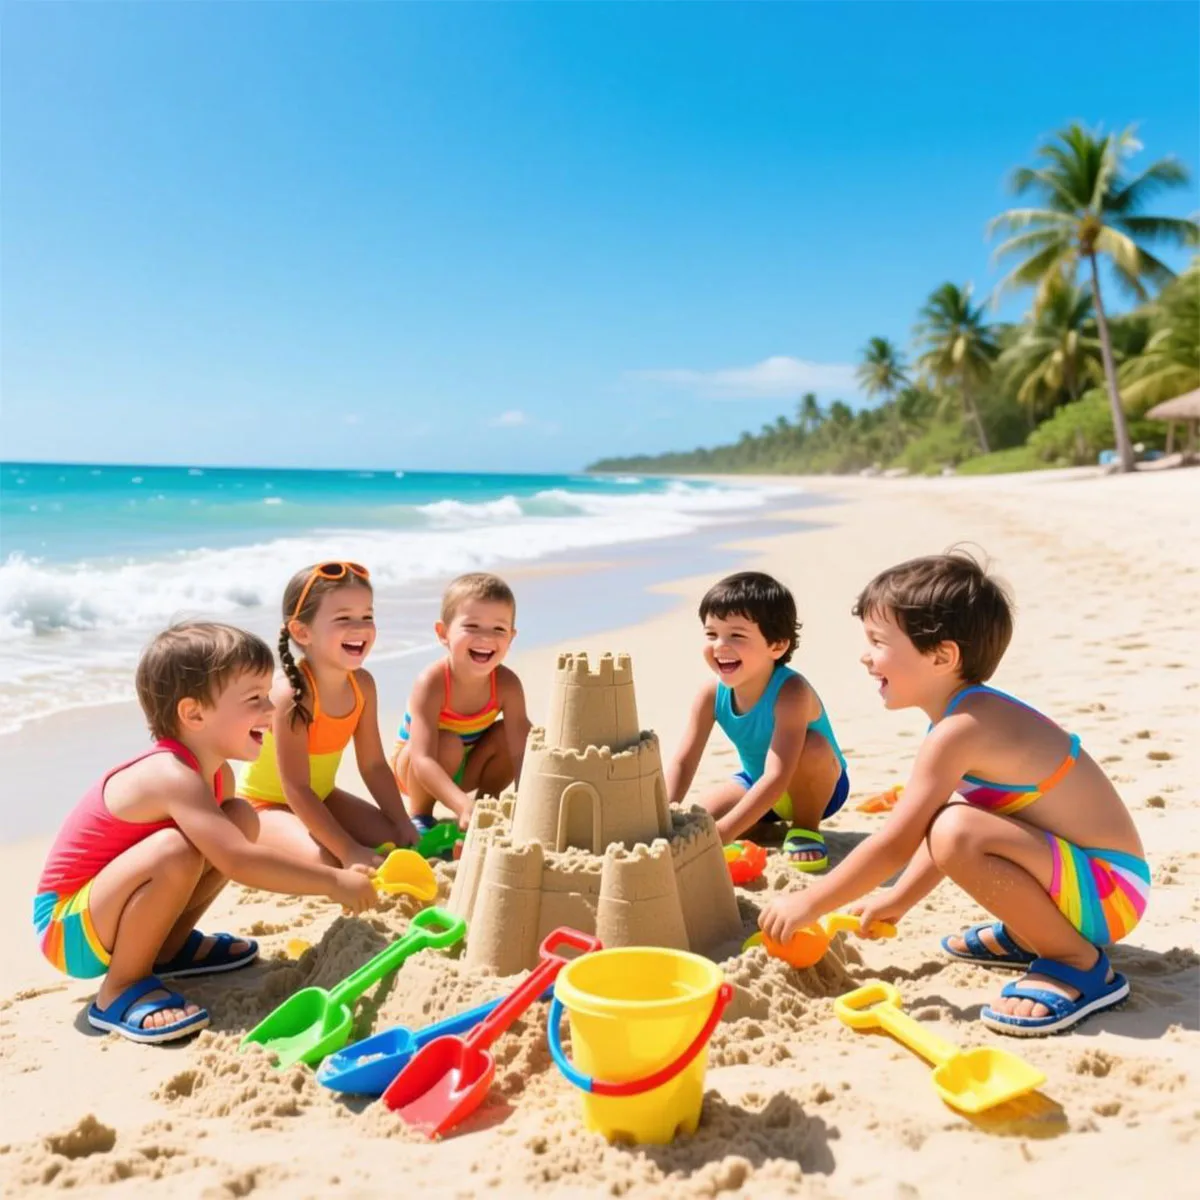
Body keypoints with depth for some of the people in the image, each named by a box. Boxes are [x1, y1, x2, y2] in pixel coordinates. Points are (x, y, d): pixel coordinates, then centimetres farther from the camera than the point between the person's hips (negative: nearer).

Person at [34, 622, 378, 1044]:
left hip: (105, 903, 9)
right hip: (68, 927, -9)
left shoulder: (216, 773, -3)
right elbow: (238, 862, -39)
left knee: (241, 817, -2)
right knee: (176, 850, -36)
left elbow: (237, 852, 7)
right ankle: (120, 991, -13)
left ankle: (169, 947, 13)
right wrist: (333, 882, -33)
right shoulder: (173, 777, -31)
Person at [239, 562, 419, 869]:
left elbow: (374, 765, -2)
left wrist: (403, 824, -9)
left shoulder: (362, 684, -11)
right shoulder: (293, 694, -32)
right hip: (265, 805, -7)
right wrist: (350, 851, -34)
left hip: (320, 797, 7)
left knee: (397, 842, -2)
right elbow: (296, 789, -32)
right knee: (325, 863, -29)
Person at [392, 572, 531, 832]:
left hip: (465, 767, 4)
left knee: (508, 734, -20)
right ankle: (420, 818, -8)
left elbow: (521, 751, -27)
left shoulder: (507, 684, -24)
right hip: (412, 768, -4)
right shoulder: (431, 683, -35)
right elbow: (423, 760, -43)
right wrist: (464, 806, -56)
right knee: (447, 743, -34)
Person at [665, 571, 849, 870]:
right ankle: (775, 822, 13)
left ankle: (806, 827, -8)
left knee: (812, 747, -38)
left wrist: (724, 831, -50)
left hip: (816, 785, -5)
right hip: (757, 785, 5)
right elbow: (683, 762, -20)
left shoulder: (791, 692, -37)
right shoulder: (711, 694, -20)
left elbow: (777, 777, -43)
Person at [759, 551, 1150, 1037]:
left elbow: (895, 846, -23)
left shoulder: (959, 731, -25)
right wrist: (899, 898, 18)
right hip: (1087, 874, 10)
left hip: (1106, 891, -10)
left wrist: (809, 903, -12)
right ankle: (1027, 932, 19)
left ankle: (1080, 963, -12)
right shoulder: (977, 711, 5)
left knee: (954, 832, -32)